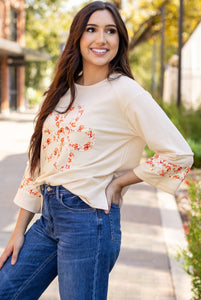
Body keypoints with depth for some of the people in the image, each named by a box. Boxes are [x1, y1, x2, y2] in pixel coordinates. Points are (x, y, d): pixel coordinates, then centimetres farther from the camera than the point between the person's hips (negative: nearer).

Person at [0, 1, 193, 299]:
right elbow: (40, 161, 12)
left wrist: (117, 183, -7)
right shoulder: (64, 91, 11)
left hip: (88, 219, -7)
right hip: (48, 216, 7)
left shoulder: (125, 91, -10)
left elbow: (179, 154, -13)